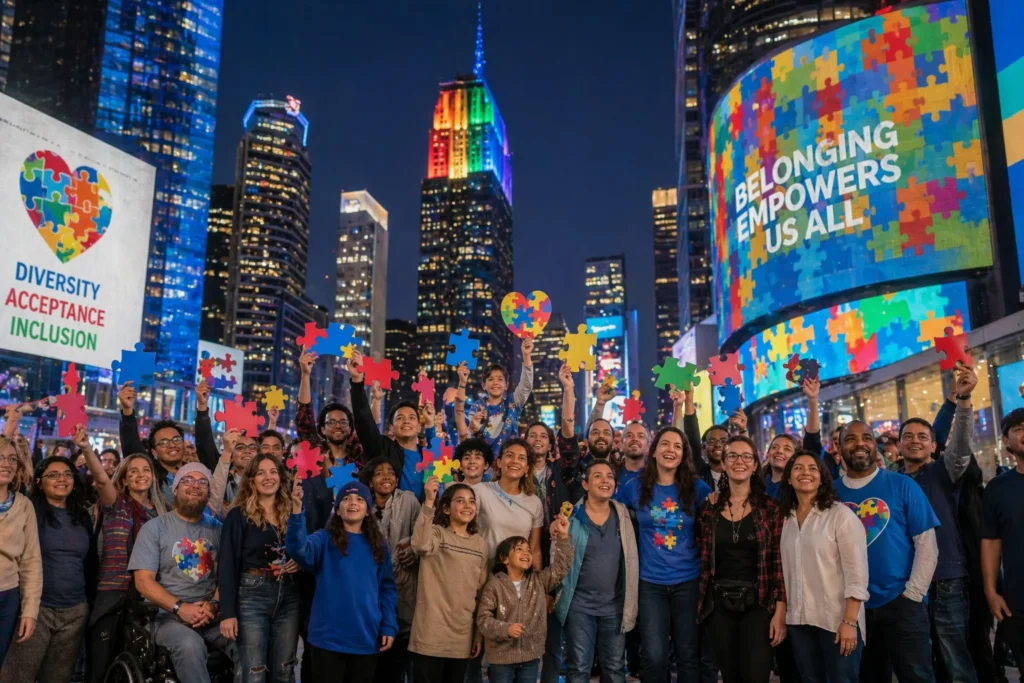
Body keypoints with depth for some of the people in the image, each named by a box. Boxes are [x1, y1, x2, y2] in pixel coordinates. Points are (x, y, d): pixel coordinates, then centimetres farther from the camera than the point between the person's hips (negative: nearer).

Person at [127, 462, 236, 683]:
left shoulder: (216, 528, 12)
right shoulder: (154, 528, 4)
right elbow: (143, 582, -4)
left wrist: (214, 605, -14)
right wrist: (180, 607, -16)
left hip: (212, 616, 2)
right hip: (168, 616, -2)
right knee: (190, 645, -36)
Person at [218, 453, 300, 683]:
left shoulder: (291, 514, 10)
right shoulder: (239, 516, -4)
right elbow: (227, 565, -8)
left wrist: (299, 564, -4)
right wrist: (228, 612, -14)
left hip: (289, 597, 4)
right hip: (252, 596, -4)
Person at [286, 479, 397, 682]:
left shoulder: (378, 545, 7)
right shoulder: (325, 539, -3)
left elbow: (387, 588, 10)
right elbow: (299, 550, -24)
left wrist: (389, 626, 0)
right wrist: (297, 511, -38)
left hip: (366, 640, 3)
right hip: (329, 638, -3)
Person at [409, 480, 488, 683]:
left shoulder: (480, 544, 9)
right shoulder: (436, 533, -5)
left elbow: (481, 591, 13)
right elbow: (421, 545, -30)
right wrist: (428, 502, -31)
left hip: (463, 636, 5)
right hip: (432, 633, -5)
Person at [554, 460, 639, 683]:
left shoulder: (623, 515, 2)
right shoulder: (571, 517, -6)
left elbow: (630, 559, 2)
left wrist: (630, 603, 0)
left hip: (615, 606, 3)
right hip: (579, 605, -3)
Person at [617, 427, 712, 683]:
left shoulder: (696, 487, -3)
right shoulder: (636, 487, -3)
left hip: (688, 581, 1)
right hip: (650, 582, 0)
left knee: (689, 656, 9)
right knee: (654, 657, 0)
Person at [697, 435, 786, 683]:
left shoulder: (769, 508, -2)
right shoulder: (710, 508, 4)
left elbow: (779, 561, -5)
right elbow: (705, 560, 8)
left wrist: (780, 610, -10)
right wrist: (703, 601, 1)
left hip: (758, 603, -2)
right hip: (719, 604, 3)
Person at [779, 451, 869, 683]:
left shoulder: (841, 515, -8)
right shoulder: (786, 518, 8)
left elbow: (856, 573, -12)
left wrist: (849, 621, -17)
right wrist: (781, 616, 9)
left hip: (836, 620, -5)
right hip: (798, 621, 5)